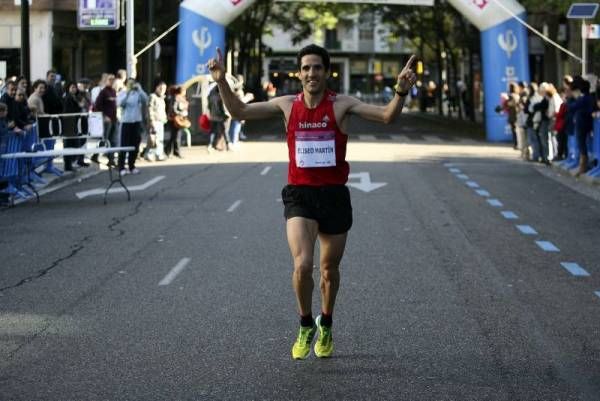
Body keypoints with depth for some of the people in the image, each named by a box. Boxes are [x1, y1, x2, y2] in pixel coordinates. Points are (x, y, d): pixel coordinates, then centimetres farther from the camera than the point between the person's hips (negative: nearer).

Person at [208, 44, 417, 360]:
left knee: (329, 269, 14)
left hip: (334, 195, 0)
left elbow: (387, 115, -13)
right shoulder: (287, 105, 2)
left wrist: (400, 93, -31)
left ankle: (326, 326, 40)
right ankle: (306, 325, 7)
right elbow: (240, 112, 8)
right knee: (302, 265, -18)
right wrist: (222, 82, -5)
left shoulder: (341, 105, -4)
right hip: (299, 195, 0)